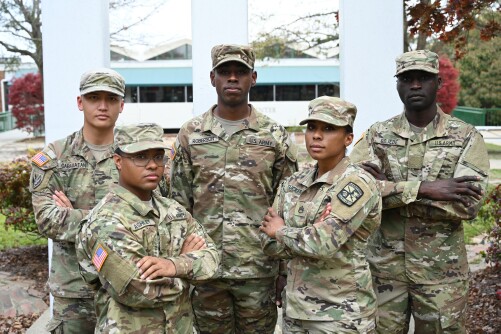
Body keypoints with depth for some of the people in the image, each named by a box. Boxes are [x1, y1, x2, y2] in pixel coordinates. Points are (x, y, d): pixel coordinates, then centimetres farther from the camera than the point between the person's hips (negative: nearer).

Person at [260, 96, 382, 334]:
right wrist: (309, 235, -15)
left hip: (341, 313, -6)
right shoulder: (293, 183, 5)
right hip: (295, 308, 6)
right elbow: (268, 242, 1)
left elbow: (324, 242, -25)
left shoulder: (357, 183, -15)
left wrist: (282, 231, -8)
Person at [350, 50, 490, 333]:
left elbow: (469, 204, -17)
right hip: (385, 265, 1)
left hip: (441, 268, -1)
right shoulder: (378, 135, 1)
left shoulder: (466, 137, -3)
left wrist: (390, 188, -19)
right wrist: (421, 188, -24)